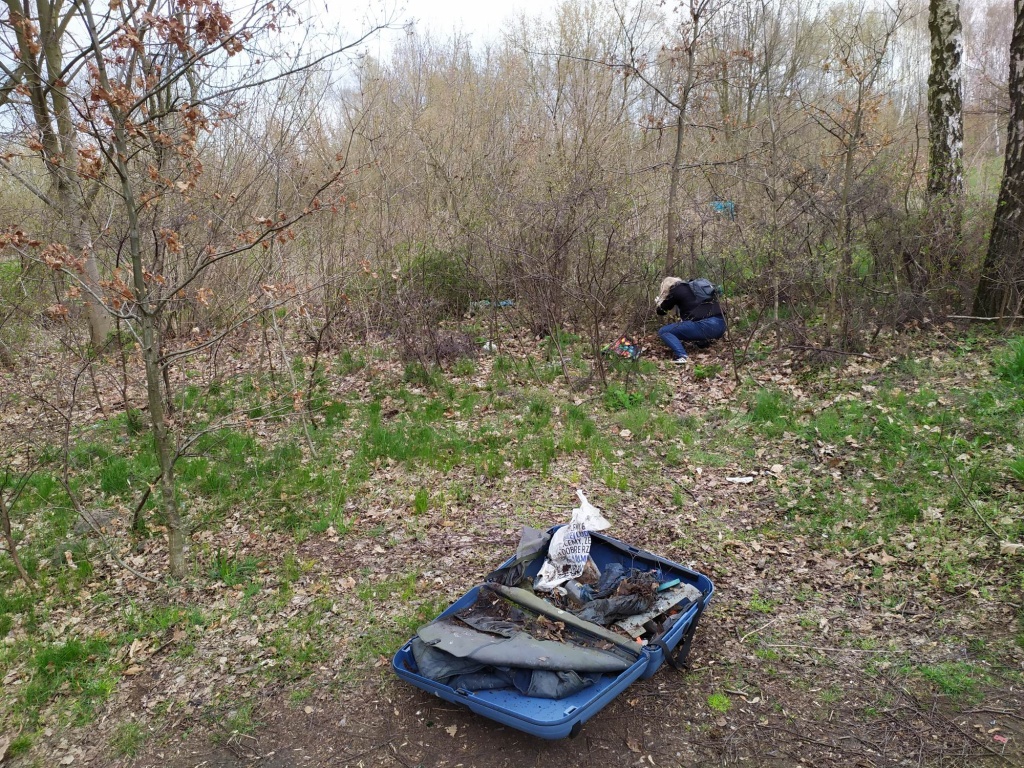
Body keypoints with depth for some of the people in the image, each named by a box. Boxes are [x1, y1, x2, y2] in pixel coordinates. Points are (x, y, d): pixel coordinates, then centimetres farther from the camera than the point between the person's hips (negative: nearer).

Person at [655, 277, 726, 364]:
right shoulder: (690, 287, 26)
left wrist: (659, 300, 37)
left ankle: (681, 356, -22)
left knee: (663, 331, -1)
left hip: (706, 325, -8)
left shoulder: (675, 290, 6)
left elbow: (661, 310, 17)